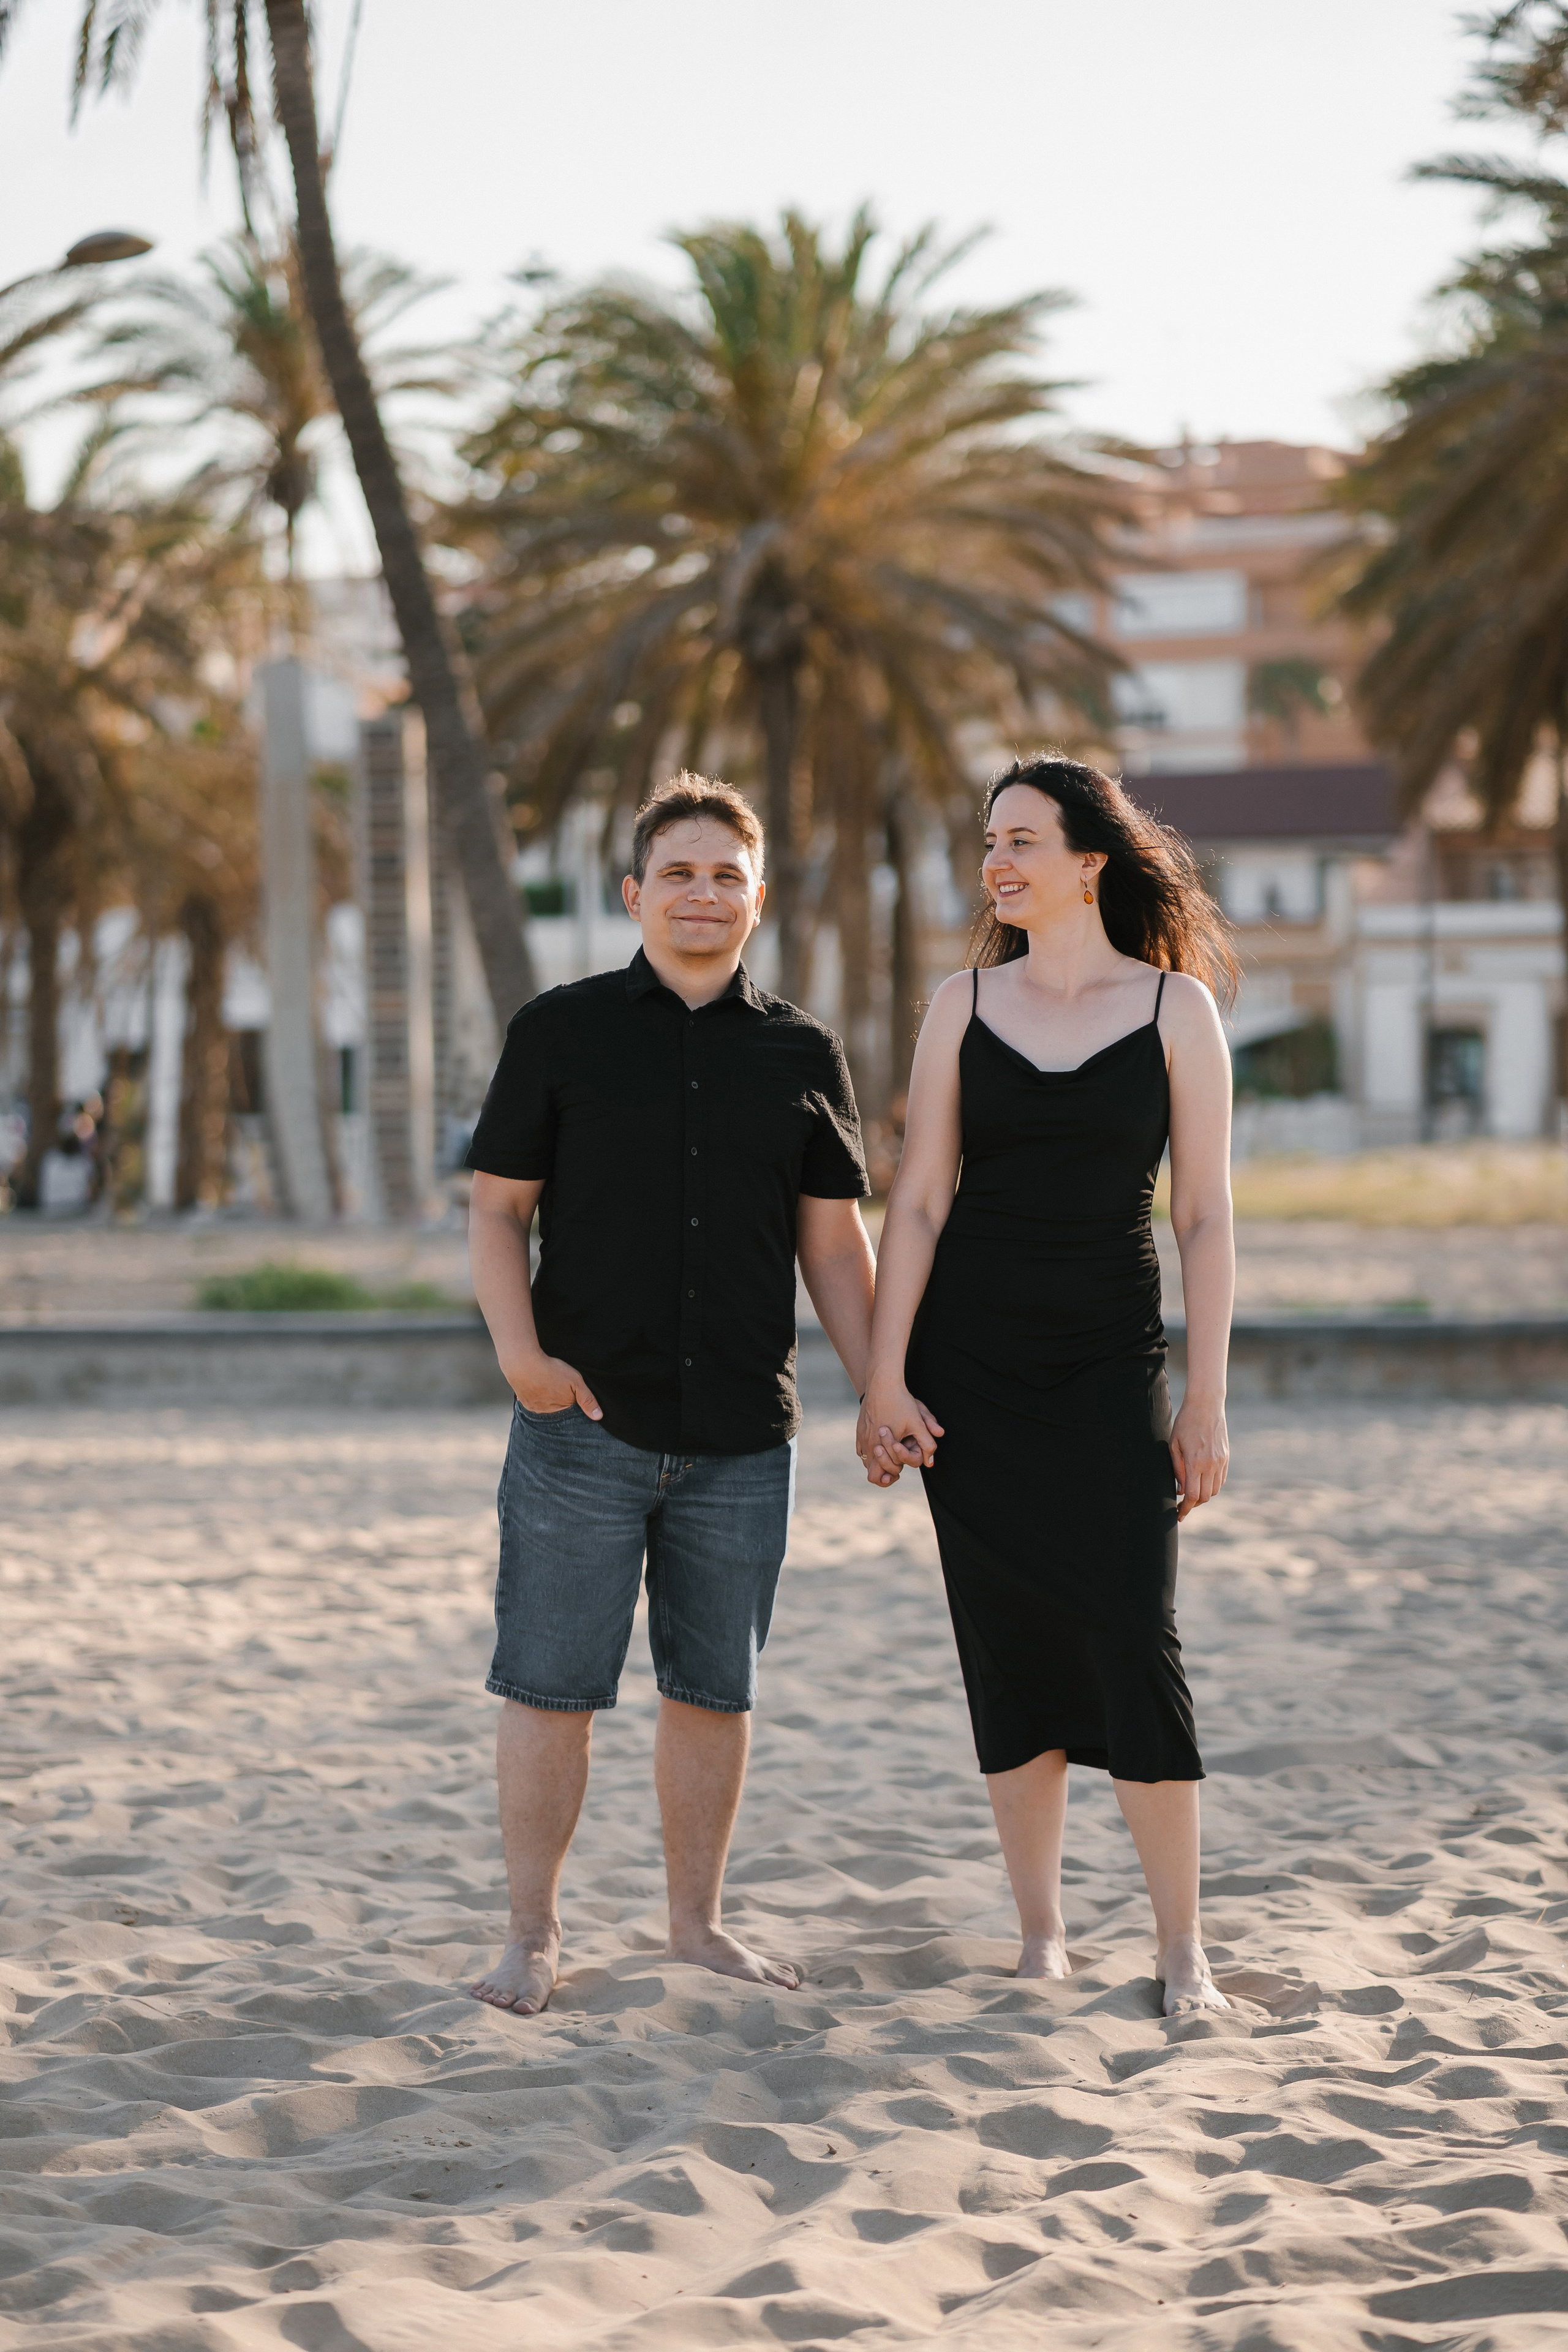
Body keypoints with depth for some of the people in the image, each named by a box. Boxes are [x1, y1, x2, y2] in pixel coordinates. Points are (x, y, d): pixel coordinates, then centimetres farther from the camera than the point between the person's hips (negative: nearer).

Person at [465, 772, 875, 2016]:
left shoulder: (803, 1054, 8)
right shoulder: (561, 1031, 2)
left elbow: (833, 1240, 10)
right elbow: (498, 1209, 3)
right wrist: (518, 1349, -12)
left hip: (742, 1435, 2)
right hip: (585, 1424, -2)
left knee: (714, 1689, 9)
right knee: (551, 1685, -1)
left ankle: (697, 1922, 22)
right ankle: (533, 1937, 9)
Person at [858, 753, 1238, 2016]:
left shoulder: (1177, 1008, 0)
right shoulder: (966, 1004, 5)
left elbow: (1207, 1217, 0)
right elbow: (918, 1202, 3)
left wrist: (1207, 1402, -5)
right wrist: (883, 1379, -4)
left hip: (1108, 1364, -2)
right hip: (969, 1359, 2)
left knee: (1134, 1641, -9)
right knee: (1010, 1649, 4)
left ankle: (1182, 1947, 0)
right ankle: (1041, 1936, 14)